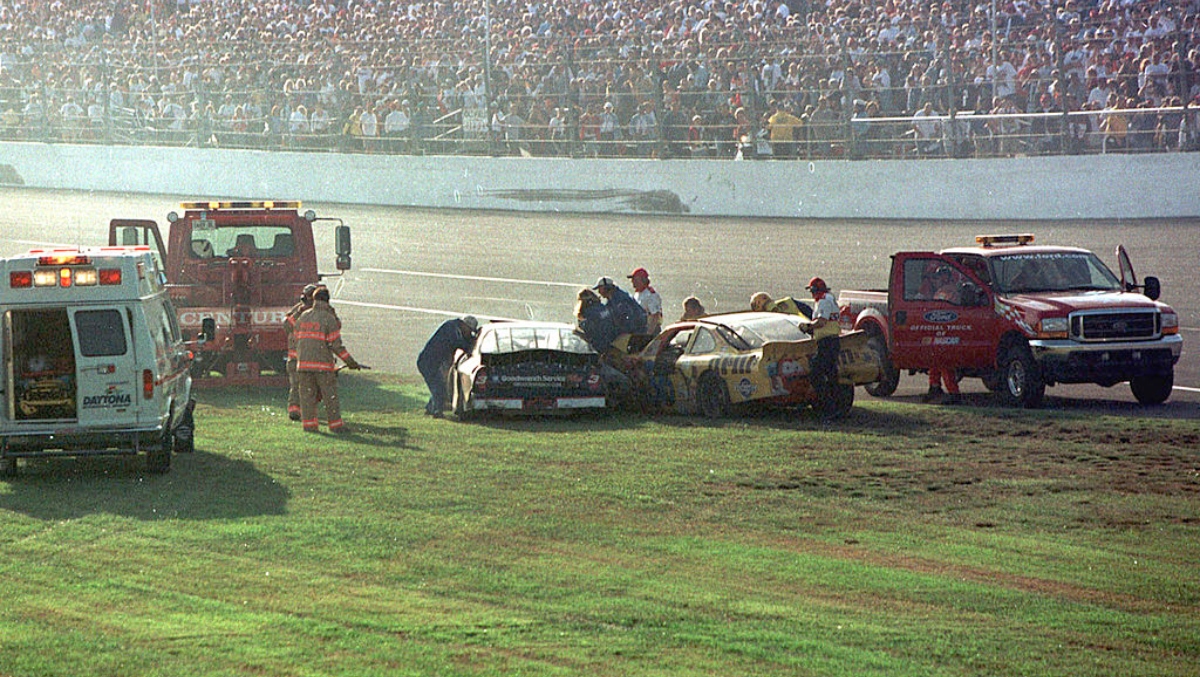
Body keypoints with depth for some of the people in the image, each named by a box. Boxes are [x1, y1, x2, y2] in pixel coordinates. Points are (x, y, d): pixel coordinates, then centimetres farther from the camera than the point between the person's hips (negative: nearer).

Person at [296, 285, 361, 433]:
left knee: (307, 395, 8)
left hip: (303, 363, 4)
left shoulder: (302, 317, 8)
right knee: (330, 396, 3)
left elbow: (298, 340, 12)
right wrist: (350, 361, -1)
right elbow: (336, 345, -9)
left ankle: (309, 424, 7)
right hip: (323, 364, -4)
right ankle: (335, 425, 6)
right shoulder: (329, 318, -8)